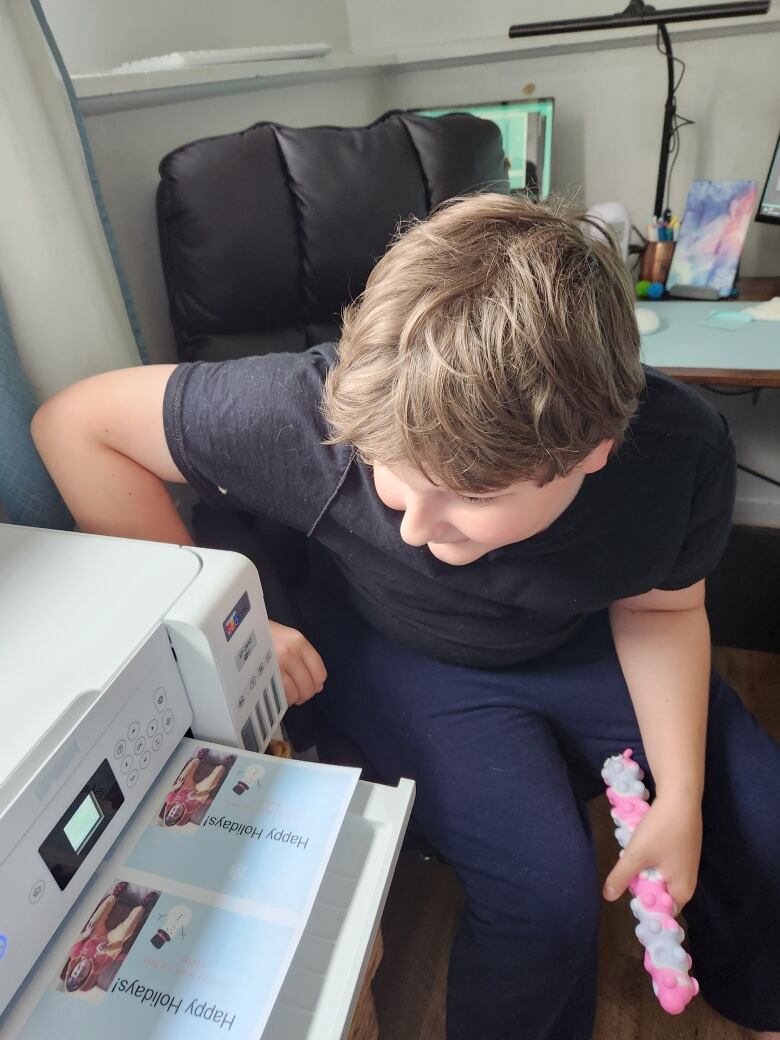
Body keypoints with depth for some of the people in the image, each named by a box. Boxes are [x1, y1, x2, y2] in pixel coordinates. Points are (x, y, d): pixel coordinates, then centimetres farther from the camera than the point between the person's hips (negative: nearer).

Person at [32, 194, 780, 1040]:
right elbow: (73, 421, -22)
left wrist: (679, 797, -13)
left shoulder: (684, 451, -24)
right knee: (545, 893, -22)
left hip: (577, 644, 4)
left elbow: (661, 607, -6)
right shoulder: (311, 413, -35)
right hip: (397, 655, -2)